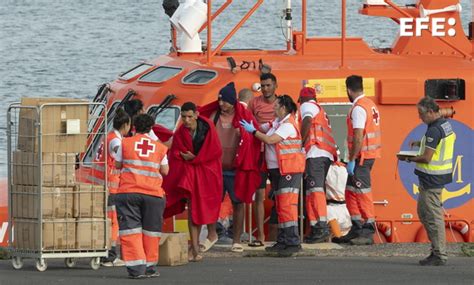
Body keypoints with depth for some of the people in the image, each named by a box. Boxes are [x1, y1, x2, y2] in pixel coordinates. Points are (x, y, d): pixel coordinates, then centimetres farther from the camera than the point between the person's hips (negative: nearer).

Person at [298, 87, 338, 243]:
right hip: (327, 155, 9)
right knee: (315, 191, 9)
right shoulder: (320, 110, 33)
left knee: (315, 189, -17)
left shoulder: (307, 106, 7)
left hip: (316, 153, -9)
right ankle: (317, 230, 5)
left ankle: (321, 227, -28)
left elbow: (307, 121, -13)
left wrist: (301, 143, -9)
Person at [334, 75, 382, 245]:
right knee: (351, 191, 14)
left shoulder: (358, 108, -16)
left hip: (361, 156, -10)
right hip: (370, 153, 10)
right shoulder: (370, 104, 15)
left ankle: (368, 232, -6)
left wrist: (352, 160, -19)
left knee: (362, 192, -6)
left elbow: (358, 137, -22)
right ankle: (356, 229, 16)